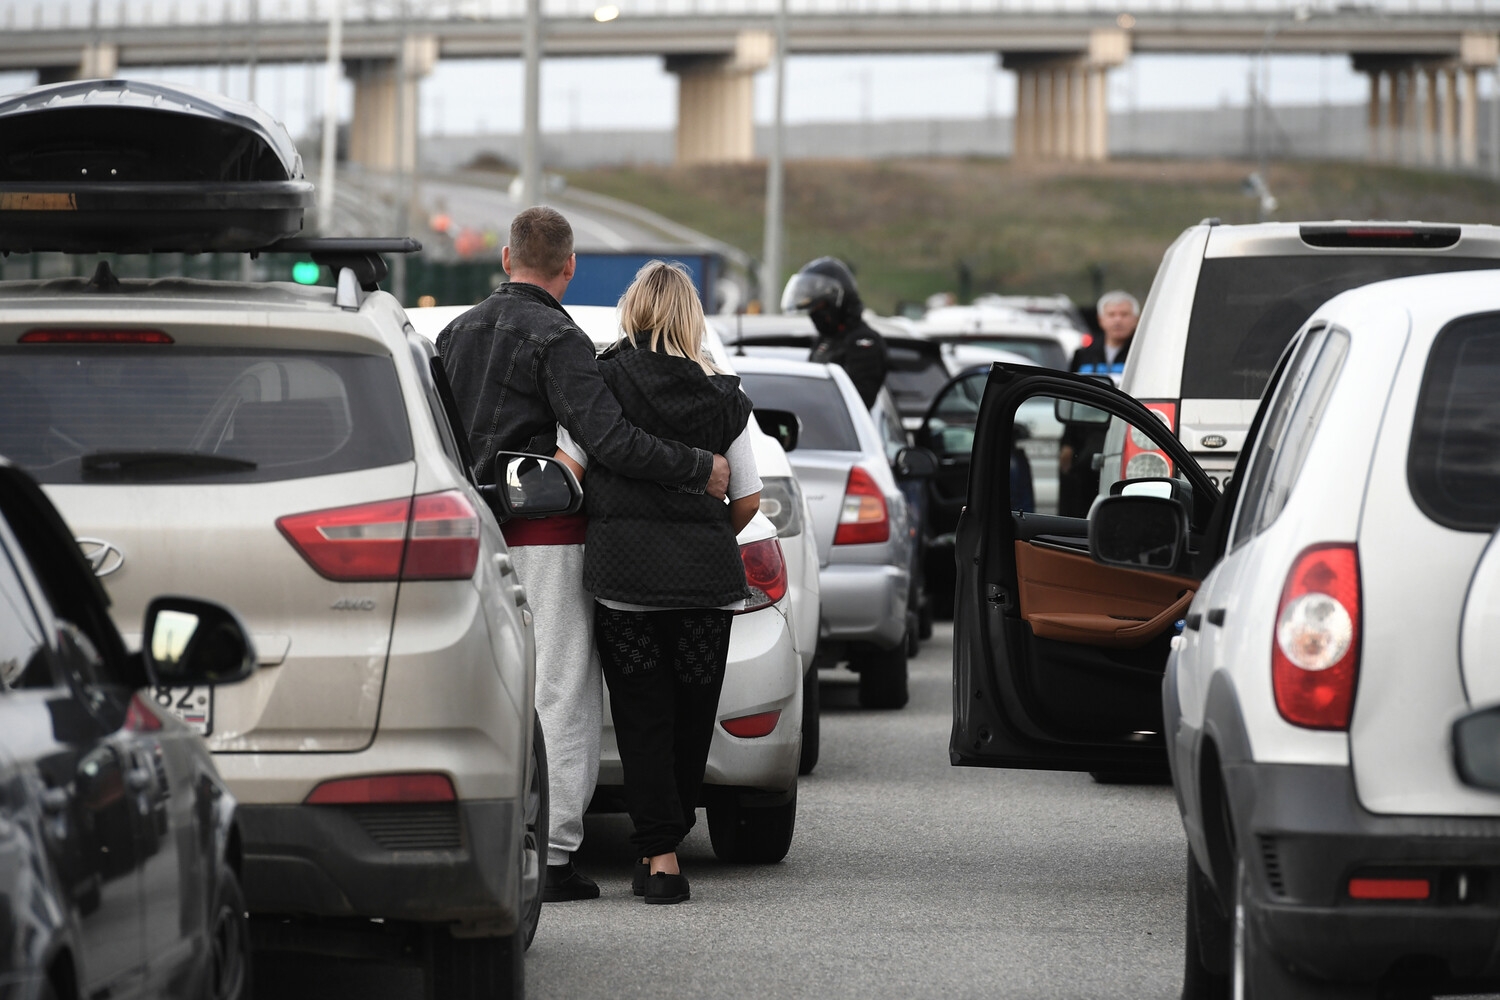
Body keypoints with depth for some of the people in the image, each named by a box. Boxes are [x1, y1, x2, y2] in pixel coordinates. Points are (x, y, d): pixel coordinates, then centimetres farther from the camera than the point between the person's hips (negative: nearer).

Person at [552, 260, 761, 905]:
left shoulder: (604, 381, -1)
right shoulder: (724, 396, 7)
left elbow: (567, 467, -6)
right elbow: (748, 499, 8)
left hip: (624, 566, -2)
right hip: (707, 575, 2)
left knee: (643, 718, 1)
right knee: (692, 715, 11)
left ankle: (659, 855, -5)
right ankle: (665, 844, 18)